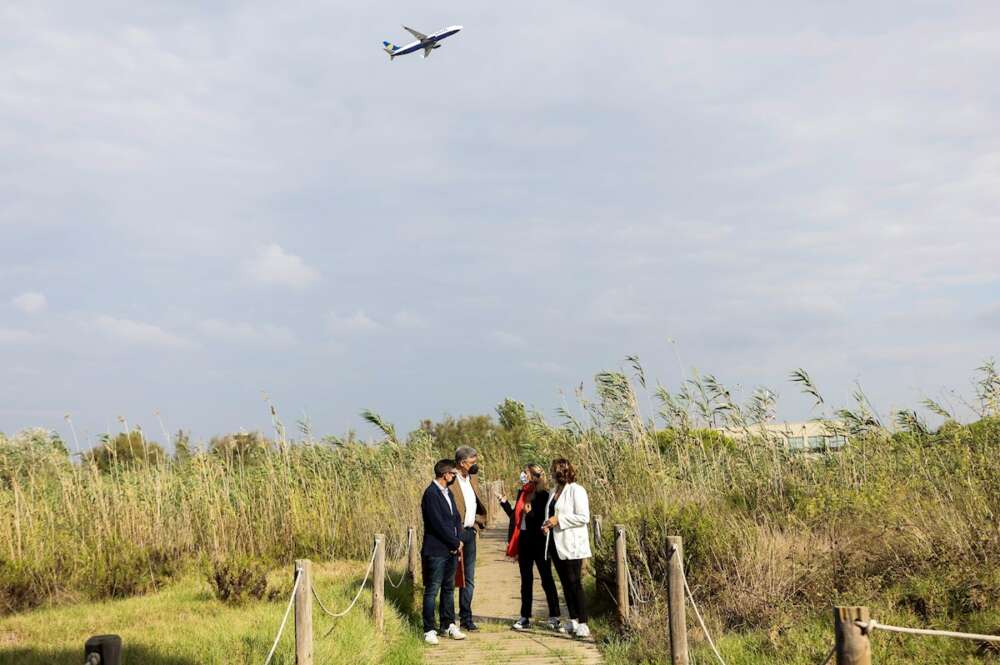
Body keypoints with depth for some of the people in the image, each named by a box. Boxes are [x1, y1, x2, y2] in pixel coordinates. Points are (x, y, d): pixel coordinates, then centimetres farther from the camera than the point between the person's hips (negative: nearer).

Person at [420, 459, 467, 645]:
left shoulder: (448, 493, 14)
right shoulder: (431, 494, -15)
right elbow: (438, 523, -20)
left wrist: (457, 541, -1)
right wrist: (456, 543, -12)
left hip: (451, 550, 9)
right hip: (436, 551, -9)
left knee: (449, 589, 15)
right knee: (432, 591, -2)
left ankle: (448, 625, 25)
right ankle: (429, 630, 4)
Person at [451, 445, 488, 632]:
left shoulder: (473, 479, 13)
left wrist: (479, 522, 9)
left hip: (470, 533, 8)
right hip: (454, 533, -8)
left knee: (469, 579, 11)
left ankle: (466, 618, 19)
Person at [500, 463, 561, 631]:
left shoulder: (543, 495, -12)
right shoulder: (522, 493, 10)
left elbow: (544, 519, -13)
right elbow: (514, 515, 15)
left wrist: (531, 513, -26)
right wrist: (504, 503, 7)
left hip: (539, 542, -7)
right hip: (523, 540, 7)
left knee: (546, 579, 1)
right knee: (526, 580, 12)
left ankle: (554, 617, 8)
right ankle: (525, 617, 17)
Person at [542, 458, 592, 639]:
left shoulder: (576, 491, -9)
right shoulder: (554, 491, 15)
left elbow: (583, 517, -16)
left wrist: (559, 519, -17)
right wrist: (547, 524, 4)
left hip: (572, 545, -8)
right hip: (556, 544, 8)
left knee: (574, 583, -10)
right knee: (565, 583, 11)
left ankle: (583, 624, -8)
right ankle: (573, 621, 18)